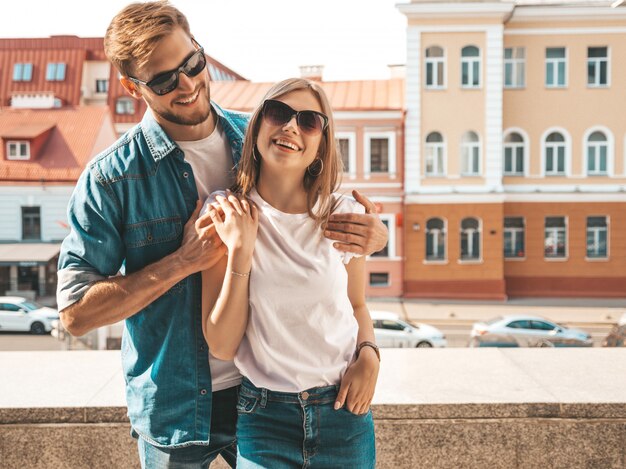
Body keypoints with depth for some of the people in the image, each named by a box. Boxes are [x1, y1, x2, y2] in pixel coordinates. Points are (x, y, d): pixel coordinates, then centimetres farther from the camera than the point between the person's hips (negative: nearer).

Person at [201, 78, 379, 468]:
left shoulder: (343, 214, -4)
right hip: (265, 417, -2)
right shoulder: (224, 213, -7)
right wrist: (240, 250, -20)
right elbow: (222, 345, -11)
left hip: (343, 409, 2)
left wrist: (369, 355, -8)